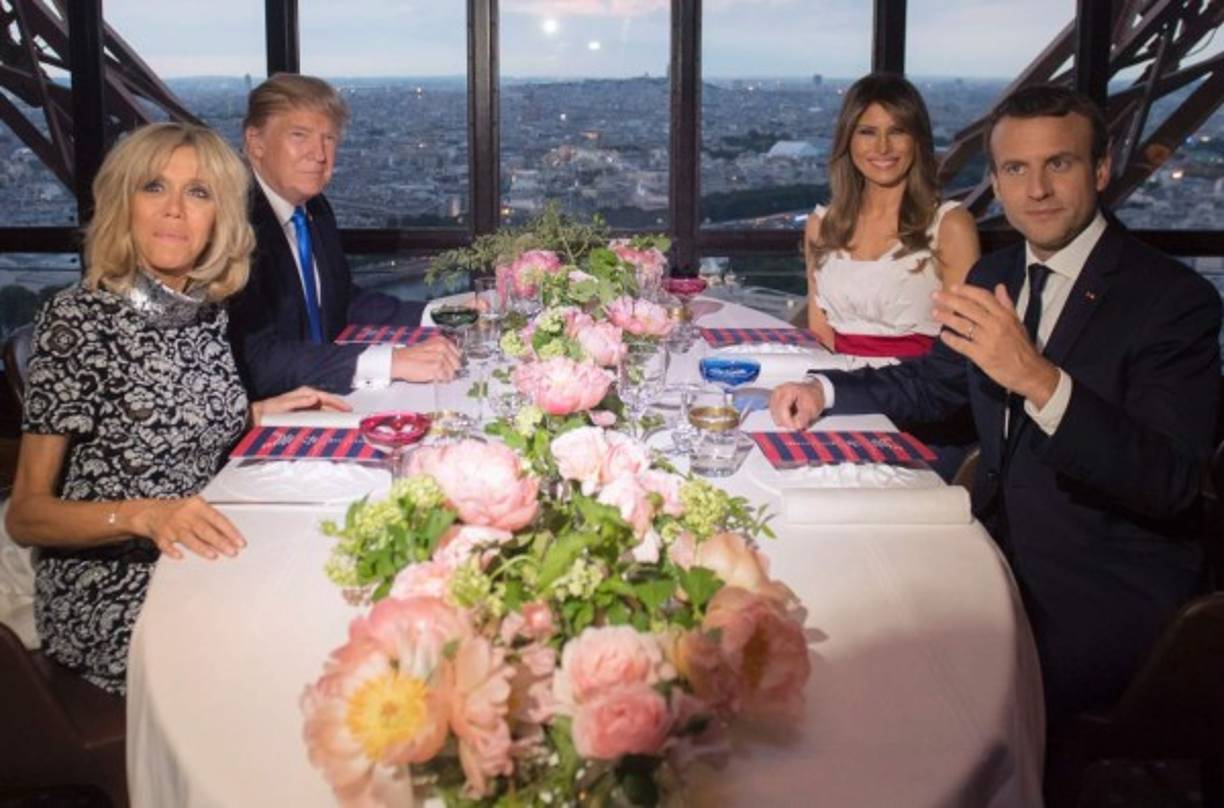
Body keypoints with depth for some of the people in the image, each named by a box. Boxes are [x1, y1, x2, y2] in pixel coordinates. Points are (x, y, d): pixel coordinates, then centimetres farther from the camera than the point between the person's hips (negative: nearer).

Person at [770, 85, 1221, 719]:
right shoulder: (992, 278, 8)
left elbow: (1169, 482, -24)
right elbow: (931, 382, 22)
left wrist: (1040, 379, -37)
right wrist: (825, 391, 4)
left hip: (1105, 593, -7)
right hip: (997, 542, 7)